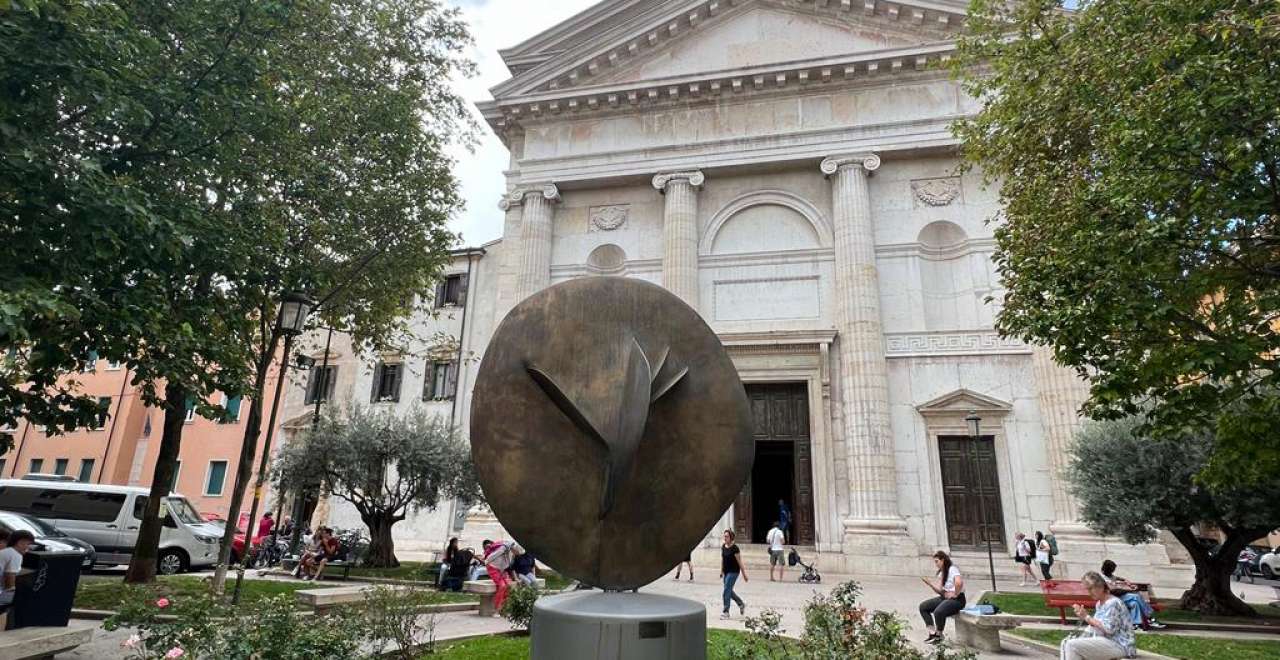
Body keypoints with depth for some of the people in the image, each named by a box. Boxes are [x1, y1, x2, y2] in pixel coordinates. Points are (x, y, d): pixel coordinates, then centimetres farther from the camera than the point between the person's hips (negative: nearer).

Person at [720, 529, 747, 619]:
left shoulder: (734, 548, -16)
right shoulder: (723, 547, 4)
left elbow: (740, 562, -12)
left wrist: (744, 575, -9)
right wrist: (721, 571, 12)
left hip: (734, 572, -7)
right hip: (726, 572, 7)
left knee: (727, 591, -8)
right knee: (729, 591, 15)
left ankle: (726, 612, 0)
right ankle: (742, 604, 35)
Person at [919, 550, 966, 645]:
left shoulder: (952, 569, -14)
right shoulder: (942, 573, 14)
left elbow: (959, 583, -34)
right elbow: (940, 590, 10)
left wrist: (955, 594, -22)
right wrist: (930, 583, -5)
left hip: (957, 599, -10)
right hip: (945, 597, 10)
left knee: (938, 612, -34)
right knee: (923, 607, -1)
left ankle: (939, 635, -10)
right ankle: (932, 632, -1)